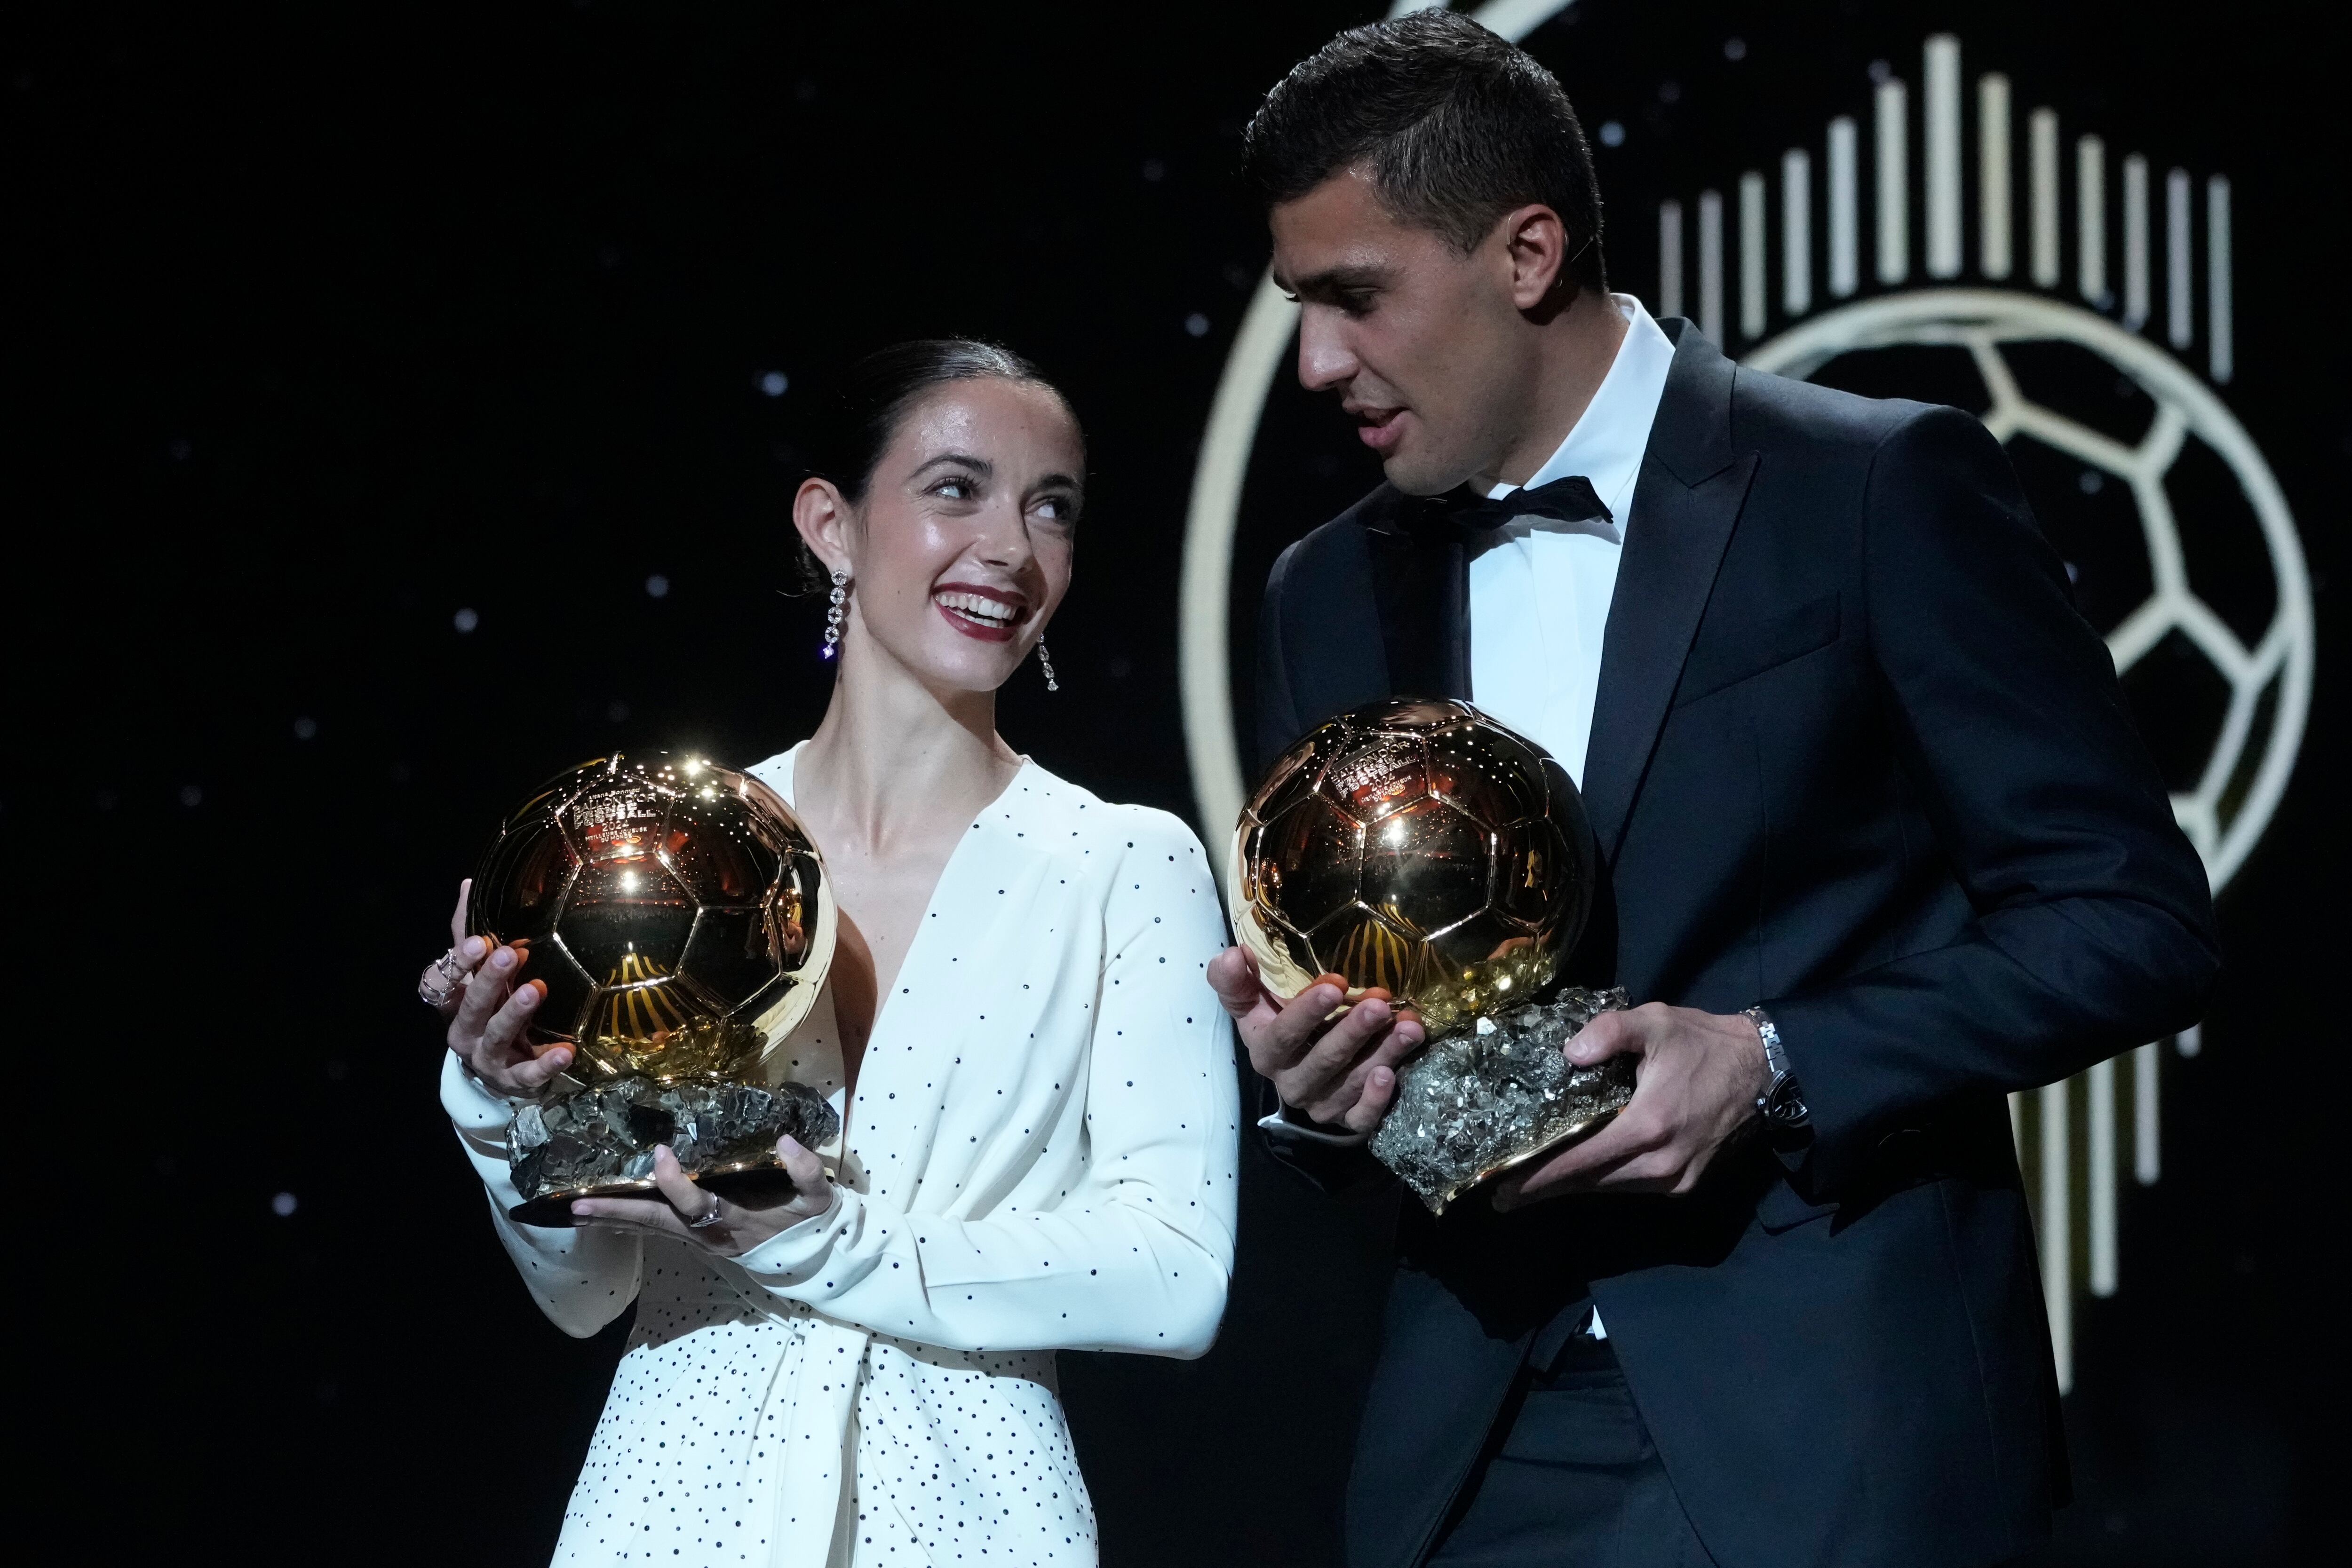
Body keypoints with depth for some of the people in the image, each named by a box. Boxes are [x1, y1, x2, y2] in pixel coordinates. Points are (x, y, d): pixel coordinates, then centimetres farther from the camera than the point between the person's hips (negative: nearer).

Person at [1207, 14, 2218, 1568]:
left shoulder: (1882, 490, -5)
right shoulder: (1331, 595, 12)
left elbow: (2133, 916, -7)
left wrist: (1776, 1065, -18)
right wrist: (1308, 1081, -6)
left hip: (1824, 1434, -5)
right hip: (1485, 1442, 5)